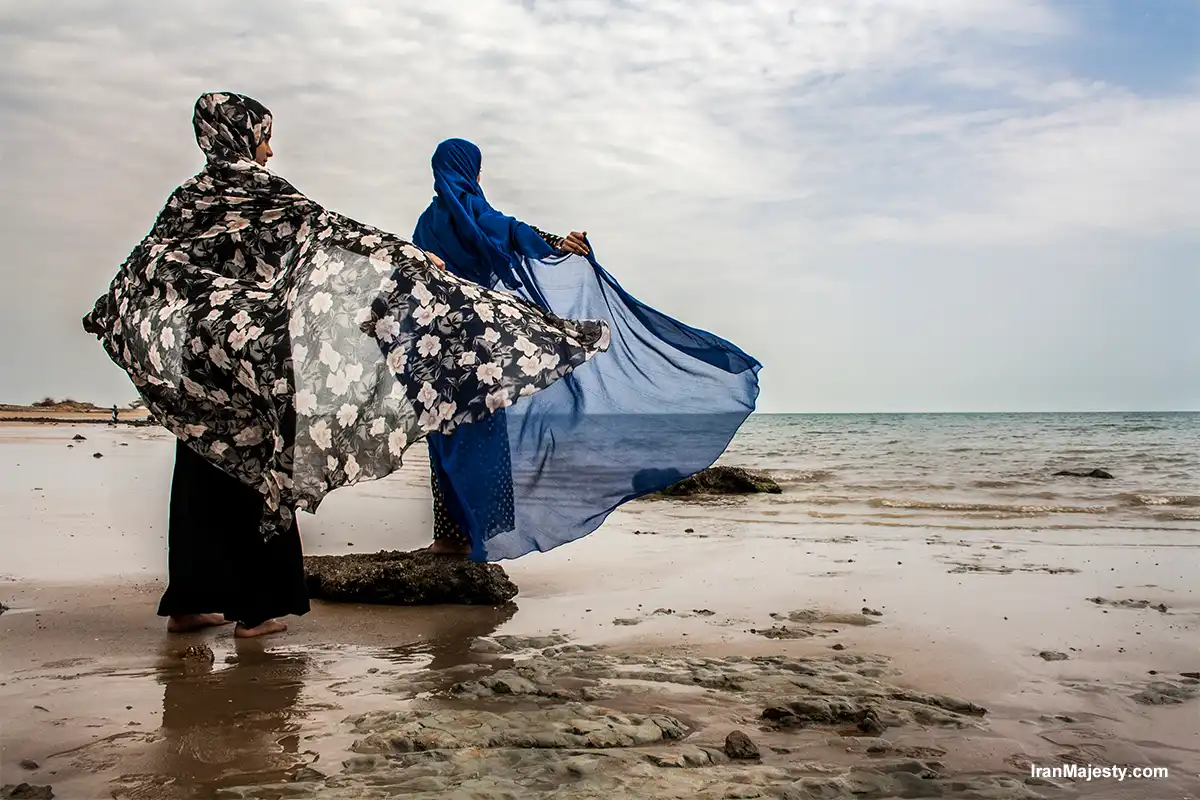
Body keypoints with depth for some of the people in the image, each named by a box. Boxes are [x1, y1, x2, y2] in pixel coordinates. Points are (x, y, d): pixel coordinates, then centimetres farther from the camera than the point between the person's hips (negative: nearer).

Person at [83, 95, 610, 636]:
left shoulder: (186, 198, 12)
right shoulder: (259, 189, -6)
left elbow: (145, 264, 19)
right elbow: (324, 226, -15)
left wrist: (104, 315, 35)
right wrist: (407, 253, -16)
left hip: (192, 351, 7)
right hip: (247, 352, -6)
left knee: (203, 468, 11)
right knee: (255, 467, 0)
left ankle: (188, 602, 16)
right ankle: (257, 606, 4)